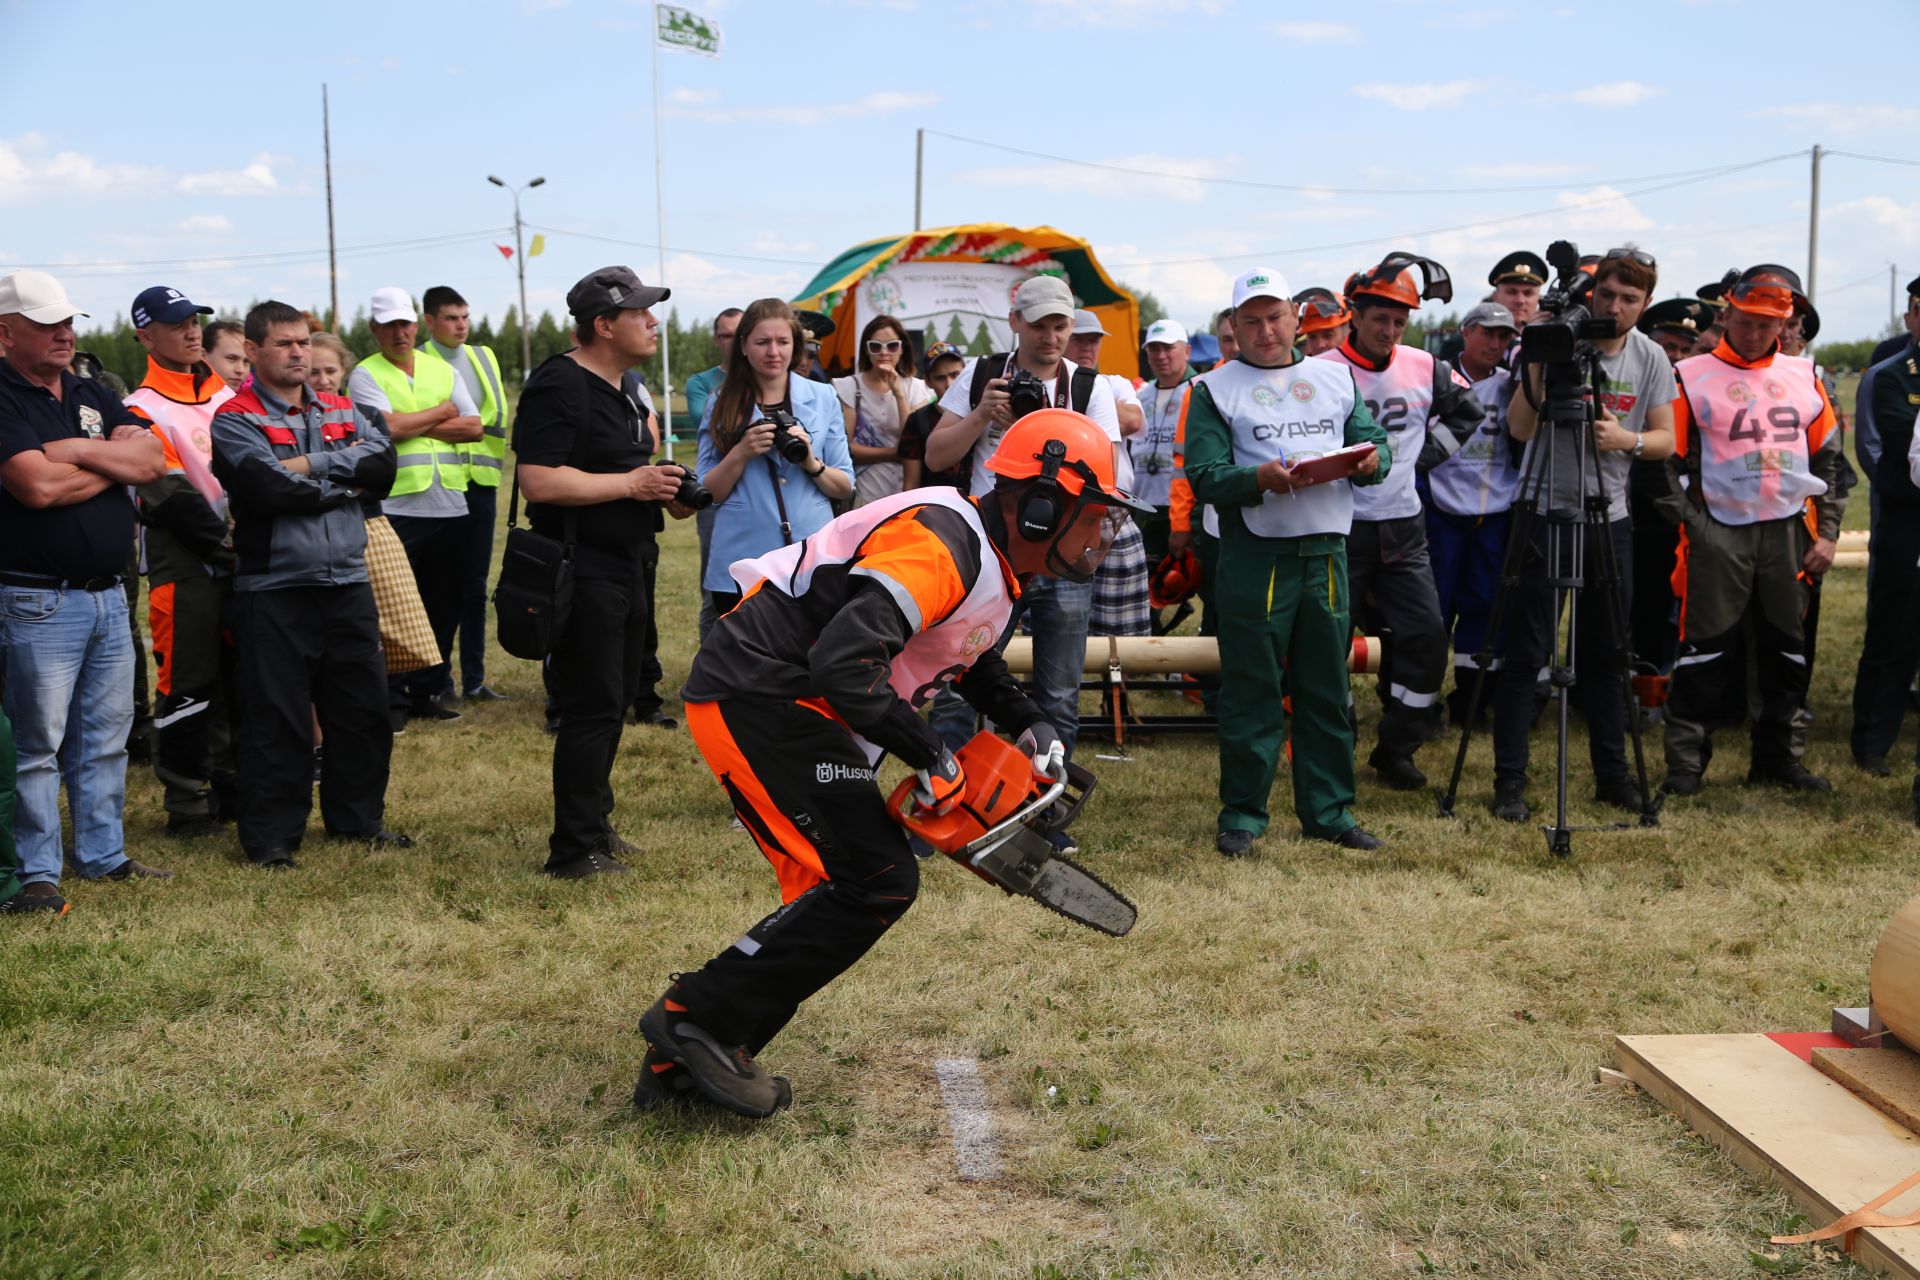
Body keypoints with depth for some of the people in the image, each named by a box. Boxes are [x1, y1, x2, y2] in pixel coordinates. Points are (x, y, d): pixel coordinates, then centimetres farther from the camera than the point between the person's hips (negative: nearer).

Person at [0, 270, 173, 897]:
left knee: (107, 735, 14)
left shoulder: (92, 395, 14)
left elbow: (153, 459, 2)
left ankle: (104, 853, 25)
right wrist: (114, 462, -6)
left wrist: (79, 450, -12)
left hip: (107, 594, 7)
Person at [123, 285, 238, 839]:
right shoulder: (143, 410, -8)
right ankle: (187, 807, 8)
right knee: (188, 685, -1)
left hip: (241, 560, 6)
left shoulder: (229, 396, 13)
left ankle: (232, 788, 25)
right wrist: (226, 547, -15)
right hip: (183, 566, -6)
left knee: (239, 679, 12)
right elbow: (171, 499, -14)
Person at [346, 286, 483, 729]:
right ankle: (393, 700, 8)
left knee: (444, 606, 9)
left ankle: (429, 692, 20)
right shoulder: (366, 374, 0)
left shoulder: (442, 369, 13)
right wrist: (442, 412, -2)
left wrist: (414, 425, -8)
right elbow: (390, 427, -16)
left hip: (450, 505, 5)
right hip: (396, 506, -4)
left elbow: (475, 428, 2)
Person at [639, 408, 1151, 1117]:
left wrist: (1027, 722, 16)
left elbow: (971, 657, 33)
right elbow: (845, 664, -31)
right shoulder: (944, 546, -21)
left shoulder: (996, 562, 13)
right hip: (760, 702, -11)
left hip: (781, 706, 11)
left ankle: (680, 1063, 12)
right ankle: (699, 1017, -7)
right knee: (878, 881, -14)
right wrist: (931, 756, -20)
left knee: (833, 895, 9)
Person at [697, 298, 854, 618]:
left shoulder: (823, 397, 6)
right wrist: (741, 452, -13)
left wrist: (811, 462, -12)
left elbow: (845, 488, 7)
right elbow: (708, 493, 3)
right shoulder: (722, 405, 5)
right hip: (741, 568, 0)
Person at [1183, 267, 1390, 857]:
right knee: (1250, 690, 0)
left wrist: (1372, 459, -11)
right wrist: (1261, 479, -25)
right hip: (1254, 557, -4)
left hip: (1327, 551, 4)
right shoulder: (1214, 389, 3)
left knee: (1327, 687, 9)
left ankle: (1328, 809, 18)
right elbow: (1204, 476, -7)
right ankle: (1241, 813, 9)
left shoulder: (1335, 377, 16)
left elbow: (1375, 442, 13)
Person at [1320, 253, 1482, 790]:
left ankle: (1396, 749, 13)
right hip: (1341, 528, -4)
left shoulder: (1424, 368, 5)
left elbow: (1467, 410, 21)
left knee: (1425, 636, 0)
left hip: (1402, 528, 4)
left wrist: (1426, 453, 12)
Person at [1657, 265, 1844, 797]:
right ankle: (1685, 762, 4)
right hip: (1719, 533, -4)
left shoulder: (1804, 378, 10)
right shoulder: (1691, 377, -2)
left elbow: (1828, 459, 14)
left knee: (1787, 651, 9)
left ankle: (1776, 757, 21)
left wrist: (1828, 533, 5)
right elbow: (1672, 462, -3)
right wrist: (1693, 525, -12)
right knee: (1705, 653, -4)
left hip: (1789, 533, 4)